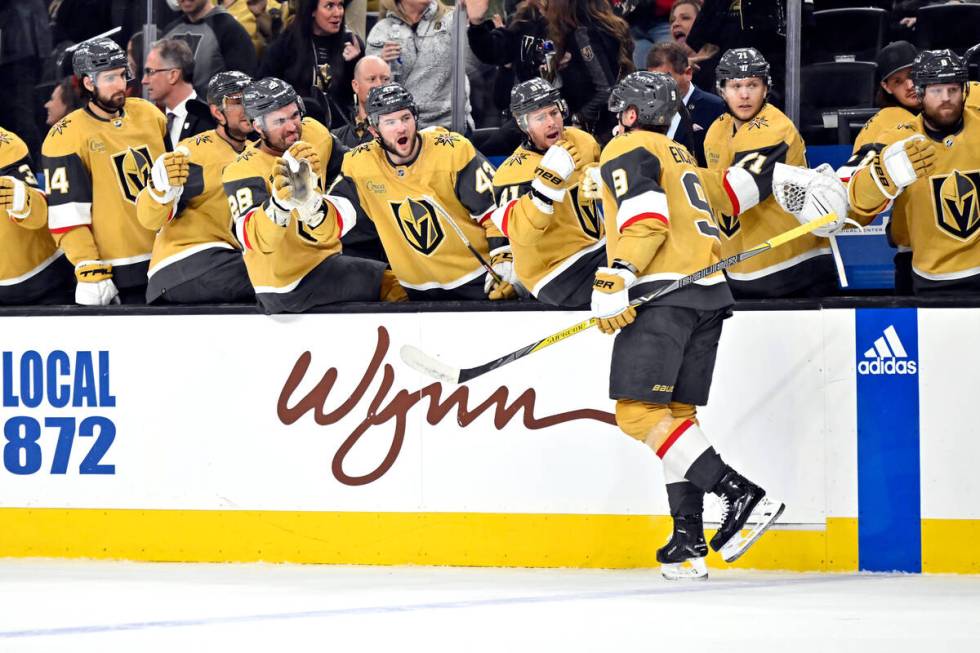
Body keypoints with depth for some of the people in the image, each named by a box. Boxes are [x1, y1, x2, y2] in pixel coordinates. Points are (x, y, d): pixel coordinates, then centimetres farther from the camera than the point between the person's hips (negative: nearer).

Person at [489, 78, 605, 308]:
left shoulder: (581, 141, 0)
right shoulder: (514, 173, -21)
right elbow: (521, 233, -36)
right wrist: (548, 179, -43)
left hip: (597, 247, 8)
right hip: (557, 272, -8)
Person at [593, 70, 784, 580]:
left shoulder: (626, 150, 2)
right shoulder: (681, 157, 28)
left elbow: (646, 217, -15)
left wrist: (614, 281, -21)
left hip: (664, 292, -9)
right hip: (709, 292, 9)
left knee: (638, 410, -12)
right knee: (676, 413, 11)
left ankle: (741, 495, -22)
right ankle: (688, 542, 4)